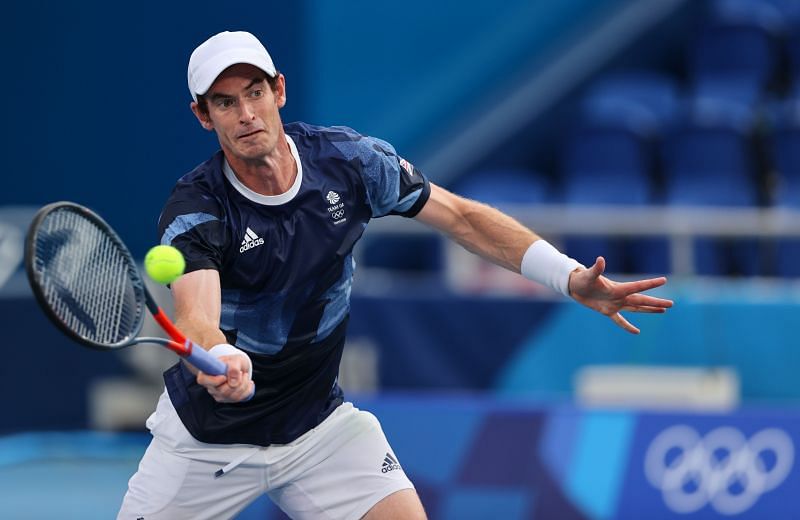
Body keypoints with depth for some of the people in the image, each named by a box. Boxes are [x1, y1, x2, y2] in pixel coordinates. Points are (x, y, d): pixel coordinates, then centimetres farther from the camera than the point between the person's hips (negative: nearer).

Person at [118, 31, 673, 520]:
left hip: (318, 421, 2)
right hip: (207, 437, -2)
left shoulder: (347, 159, -12)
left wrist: (572, 278, -12)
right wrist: (220, 361, -66)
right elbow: (194, 316, -41)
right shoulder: (194, 210, -24)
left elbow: (461, 216, -2)